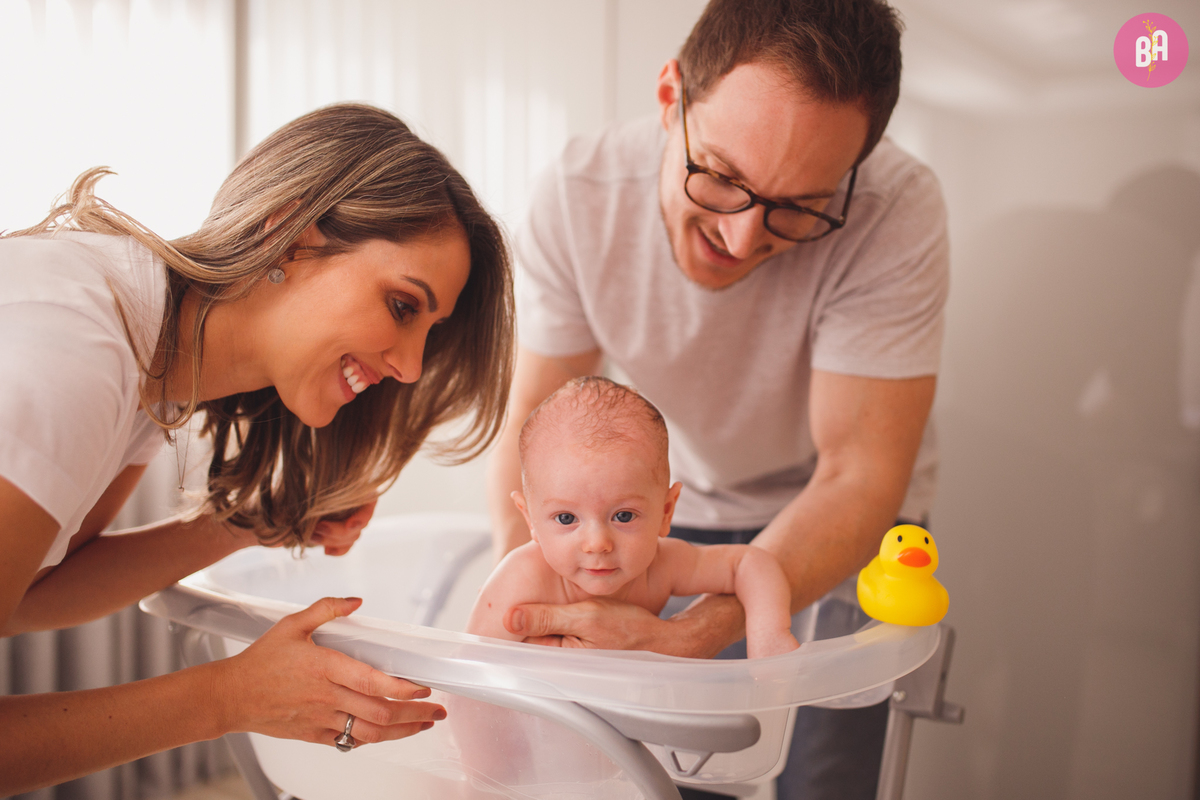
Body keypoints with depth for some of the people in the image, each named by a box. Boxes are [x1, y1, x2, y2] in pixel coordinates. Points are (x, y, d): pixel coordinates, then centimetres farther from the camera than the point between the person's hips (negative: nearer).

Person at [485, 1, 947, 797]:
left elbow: (857, 480, -31)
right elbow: (536, 412, -14)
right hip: (681, 506, 2)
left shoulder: (897, 213, -32)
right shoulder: (578, 196, -24)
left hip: (841, 523, -1)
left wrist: (686, 637, -44)